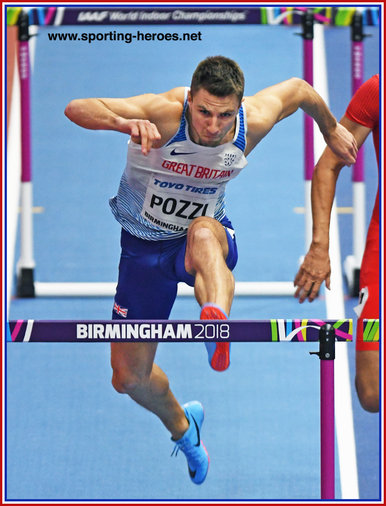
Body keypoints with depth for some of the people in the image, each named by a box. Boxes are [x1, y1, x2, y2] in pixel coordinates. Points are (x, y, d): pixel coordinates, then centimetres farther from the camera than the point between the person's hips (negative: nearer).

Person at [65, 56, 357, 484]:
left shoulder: (254, 121, -19)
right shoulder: (163, 113, -28)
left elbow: (298, 89, 5)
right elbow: (77, 109, -42)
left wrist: (331, 130, 23)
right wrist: (124, 122, -62)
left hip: (207, 233, -1)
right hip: (145, 246, 1)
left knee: (203, 234, -42)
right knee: (129, 379, 7)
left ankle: (217, 321, -70)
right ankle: (182, 426, 40)